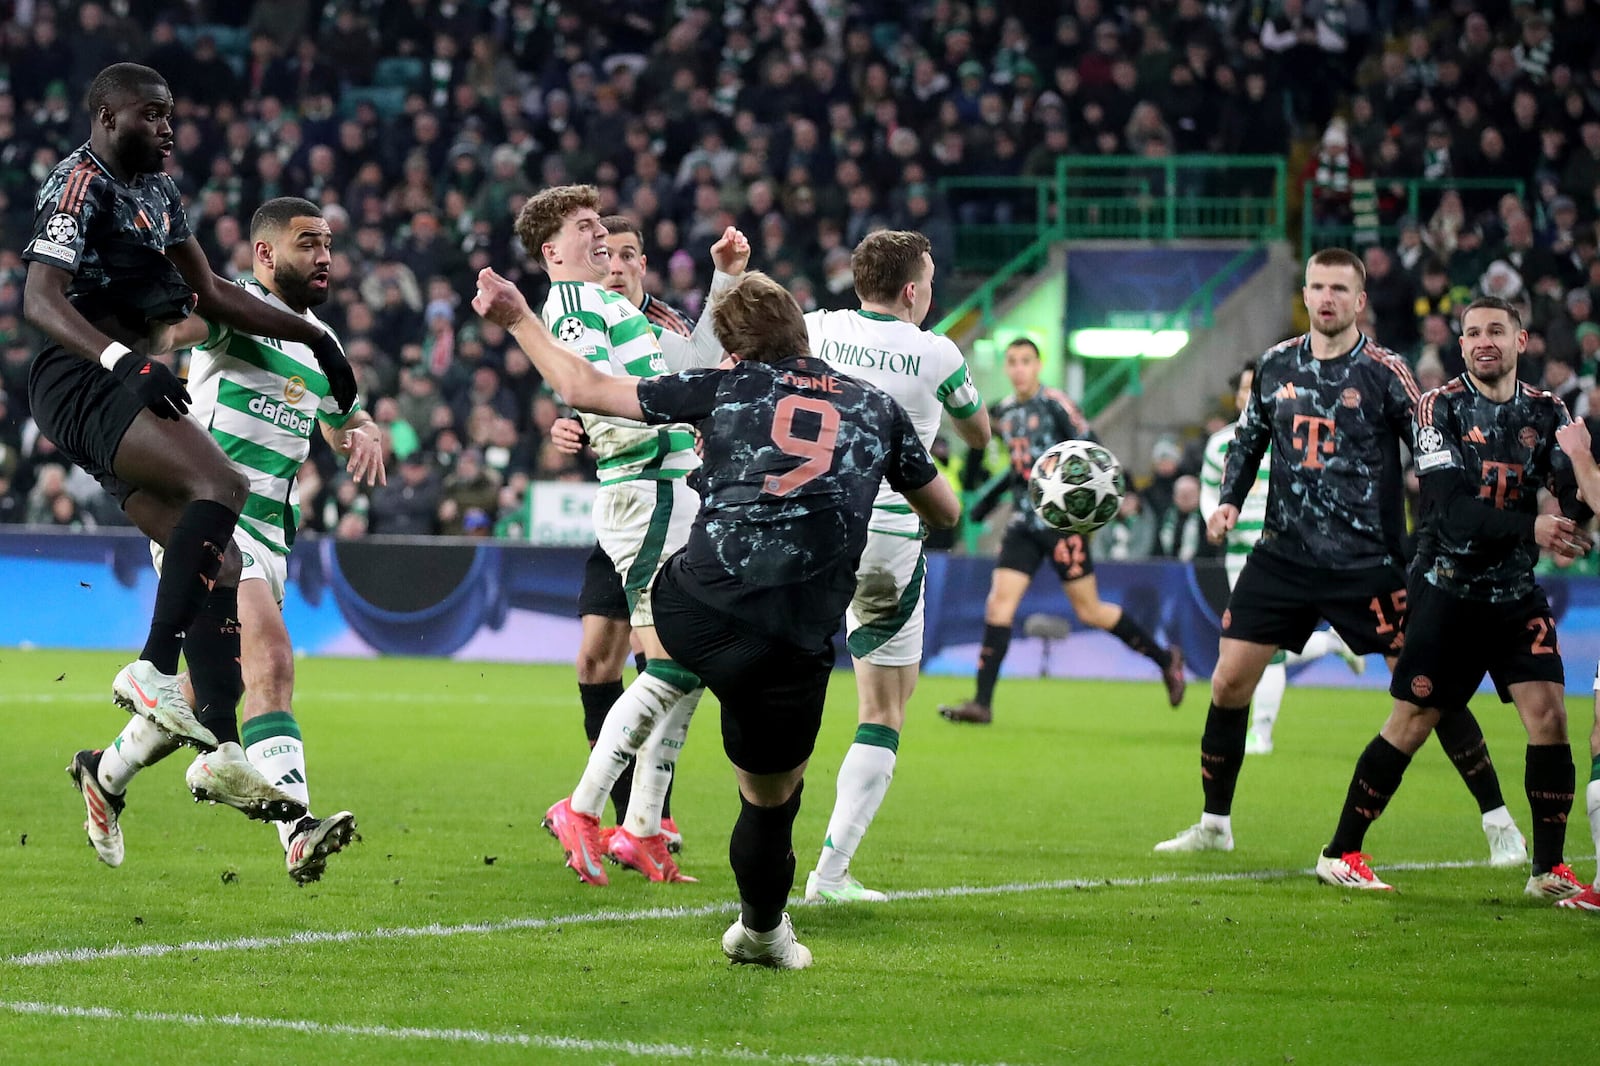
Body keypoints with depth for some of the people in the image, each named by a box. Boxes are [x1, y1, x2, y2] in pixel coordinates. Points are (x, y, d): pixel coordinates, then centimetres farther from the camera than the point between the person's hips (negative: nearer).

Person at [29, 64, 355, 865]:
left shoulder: (158, 192, 20)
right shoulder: (81, 184, -9)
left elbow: (210, 293, 29)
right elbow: (40, 298, -21)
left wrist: (311, 338, 24)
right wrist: (123, 359, -35)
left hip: (129, 387, 9)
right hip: (81, 381, -9)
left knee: (217, 568, 1)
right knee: (223, 485, -28)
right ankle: (151, 671, -28)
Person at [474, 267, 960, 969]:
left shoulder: (725, 386, 12)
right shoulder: (876, 407, 18)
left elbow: (582, 387, 17)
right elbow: (945, 513, 31)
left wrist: (516, 318, 30)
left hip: (689, 611, 0)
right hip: (793, 644, 0)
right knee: (771, 794, 18)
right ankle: (762, 932, 33)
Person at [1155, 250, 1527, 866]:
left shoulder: (1384, 373, -7)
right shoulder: (1276, 365, 6)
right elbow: (1248, 439, 20)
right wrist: (1229, 501, 6)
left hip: (1367, 562, -4)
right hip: (1283, 555, 4)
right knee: (1229, 682, 0)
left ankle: (1499, 824, 4)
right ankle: (1213, 825, 17)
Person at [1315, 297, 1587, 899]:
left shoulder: (1546, 412, 5)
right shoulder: (1441, 408, -5)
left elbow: (1575, 493, -9)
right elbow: (1452, 512, -17)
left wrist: (1581, 495, -32)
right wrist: (1530, 528, -26)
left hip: (1518, 595, 3)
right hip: (1449, 593, -3)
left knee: (1548, 713, -8)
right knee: (1411, 723, -2)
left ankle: (1549, 871, 1)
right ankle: (1340, 854, 9)